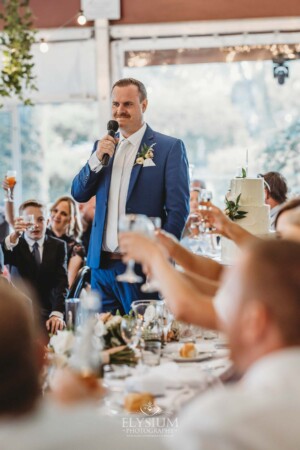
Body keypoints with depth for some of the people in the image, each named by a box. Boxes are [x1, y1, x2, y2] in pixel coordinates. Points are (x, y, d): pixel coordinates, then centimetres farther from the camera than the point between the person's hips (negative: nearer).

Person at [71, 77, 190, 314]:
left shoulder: (170, 147, -2)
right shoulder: (103, 146, 15)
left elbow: (178, 209, -5)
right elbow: (79, 194, 10)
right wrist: (97, 158, -6)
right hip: (102, 265, 5)